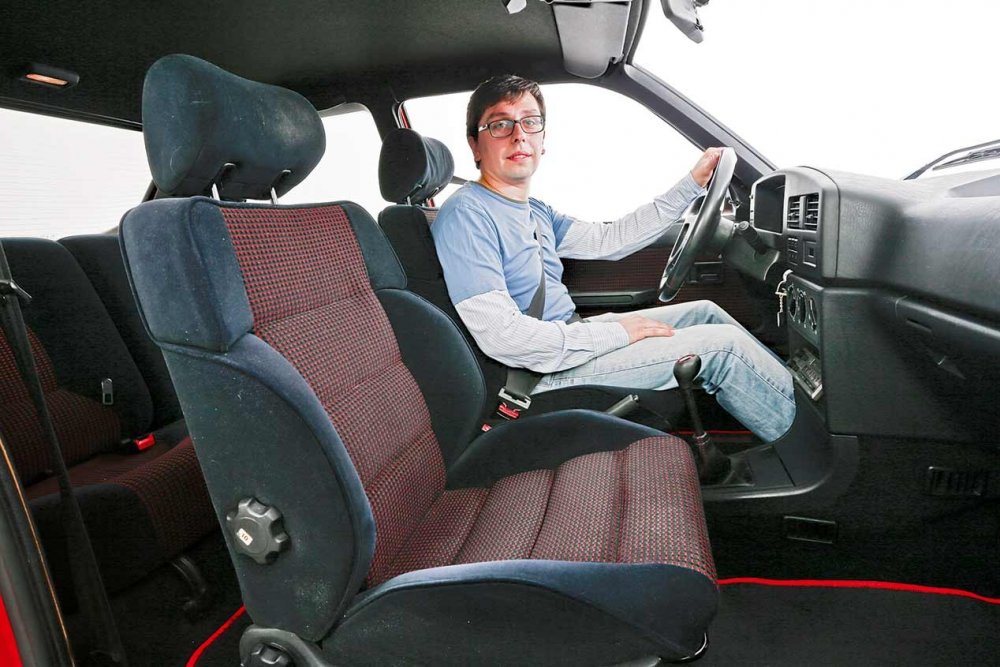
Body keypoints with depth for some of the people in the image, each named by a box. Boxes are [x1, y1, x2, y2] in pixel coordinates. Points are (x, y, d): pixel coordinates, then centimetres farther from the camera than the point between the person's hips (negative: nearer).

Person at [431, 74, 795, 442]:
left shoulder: (534, 212, 10)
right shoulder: (466, 215, -20)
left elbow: (608, 240, 13)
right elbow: (500, 335, -28)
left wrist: (691, 184, 12)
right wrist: (615, 333, -19)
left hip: (569, 336, 10)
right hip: (546, 373, -9)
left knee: (706, 312, 14)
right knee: (723, 344, -8)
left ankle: (794, 381, 31)